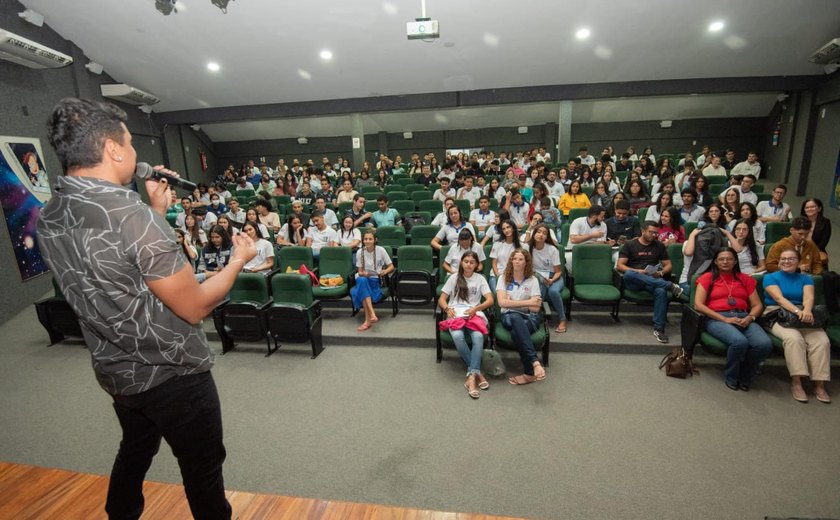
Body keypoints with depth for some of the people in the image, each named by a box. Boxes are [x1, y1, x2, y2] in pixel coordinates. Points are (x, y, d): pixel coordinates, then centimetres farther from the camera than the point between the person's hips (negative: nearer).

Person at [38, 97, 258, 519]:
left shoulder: (48, 219, -1)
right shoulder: (130, 212, -28)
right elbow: (194, 307, -23)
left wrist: (156, 212, 9)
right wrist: (238, 261, -9)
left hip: (115, 372, 8)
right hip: (172, 374, -8)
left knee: (134, 451, 32)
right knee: (202, 470, 13)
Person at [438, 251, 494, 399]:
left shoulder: (480, 279, 15)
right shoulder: (453, 278, 16)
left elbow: (490, 300, 5)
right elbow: (441, 299, 12)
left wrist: (475, 308, -13)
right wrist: (448, 309, -10)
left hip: (474, 314, 0)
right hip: (455, 314, 0)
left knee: (478, 336, -35)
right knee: (457, 336, -34)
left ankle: (471, 376, -34)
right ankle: (477, 372, -22)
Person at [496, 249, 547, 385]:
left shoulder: (533, 280, 6)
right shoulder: (504, 278, 6)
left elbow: (536, 308, -2)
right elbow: (502, 302, -9)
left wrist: (512, 302, -4)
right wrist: (528, 302, -11)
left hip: (530, 317, 1)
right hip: (509, 316, 0)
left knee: (516, 332, -37)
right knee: (516, 318, -40)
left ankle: (529, 373, -31)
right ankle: (535, 362, -49)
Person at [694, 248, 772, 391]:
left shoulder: (745, 279, 20)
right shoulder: (707, 278, 7)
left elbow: (757, 305, 16)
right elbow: (698, 305, -4)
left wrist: (749, 318, -7)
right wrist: (724, 319, -12)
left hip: (743, 318, 4)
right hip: (717, 319, -4)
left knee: (765, 344, -27)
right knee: (739, 342, -34)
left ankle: (744, 376, 0)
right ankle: (731, 377, -5)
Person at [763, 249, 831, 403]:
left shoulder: (806, 279, 16)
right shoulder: (770, 278, 7)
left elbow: (809, 297, -4)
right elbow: (779, 298, -10)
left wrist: (806, 311, -27)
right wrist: (797, 311, -28)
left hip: (803, 315, 4)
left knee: (822, 340, -24)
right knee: (794, 338, -32)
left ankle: (819, 385, -18)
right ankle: (796, 383, -28)